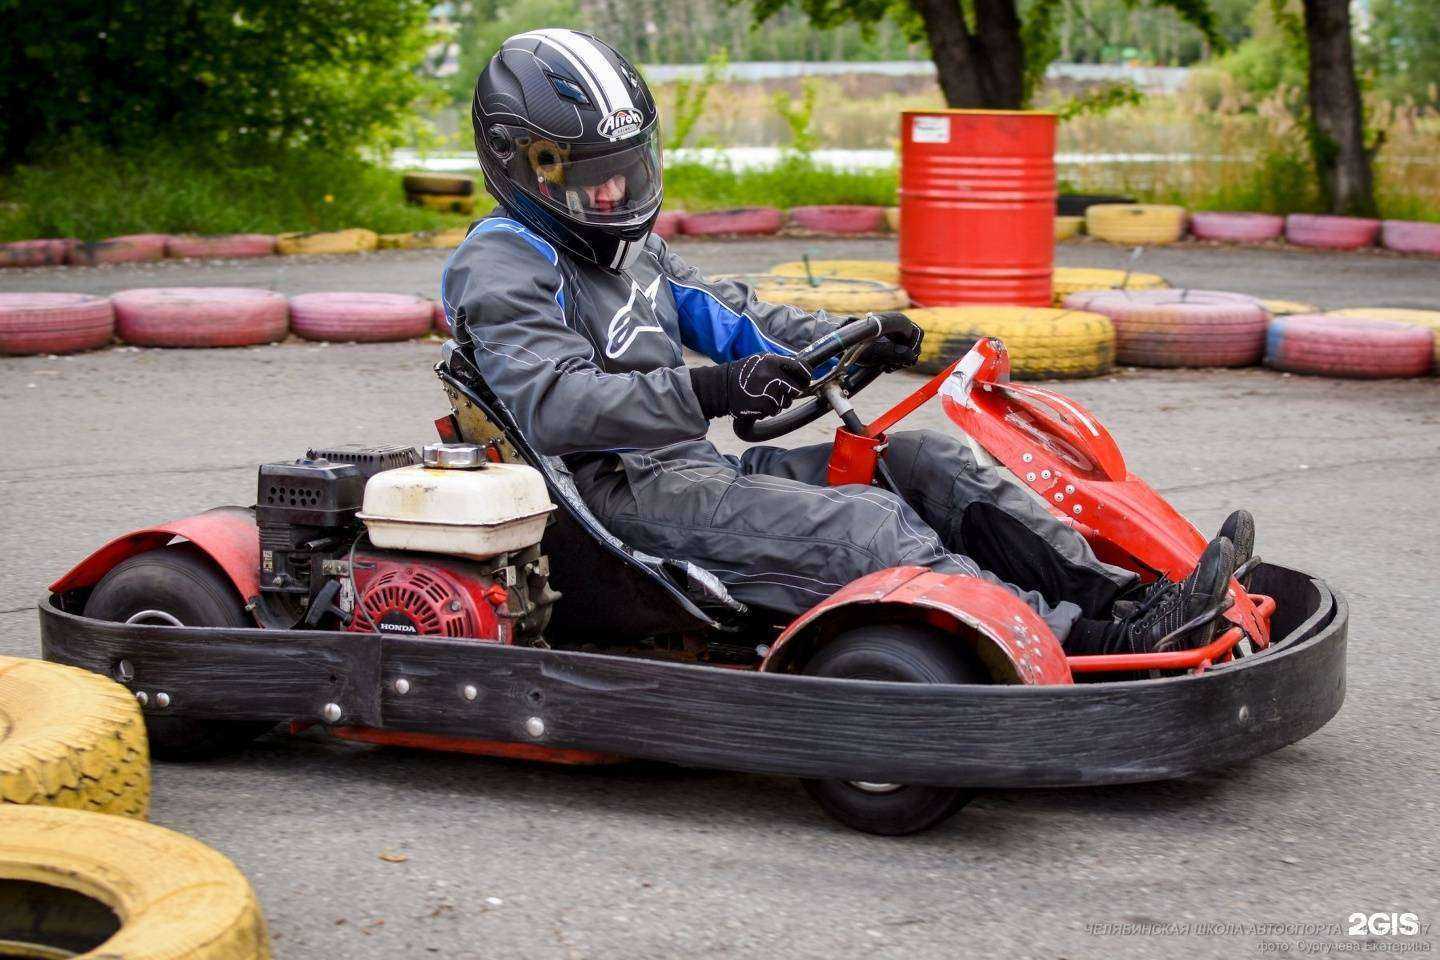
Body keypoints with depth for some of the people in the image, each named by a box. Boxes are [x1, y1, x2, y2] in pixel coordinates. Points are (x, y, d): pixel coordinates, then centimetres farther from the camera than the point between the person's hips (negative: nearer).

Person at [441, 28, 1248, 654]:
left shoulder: (629, 248, 21)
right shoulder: (502, 268, -9)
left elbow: (730, 315, 22)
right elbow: (552, 402, -25)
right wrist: (707, 393, -37)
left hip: (696, 467, 9)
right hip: (624, 497, -9)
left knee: (921, 460, -5)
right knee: (864, 528, -27)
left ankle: (1116, 595, -16)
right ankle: (1085, 644, -35)